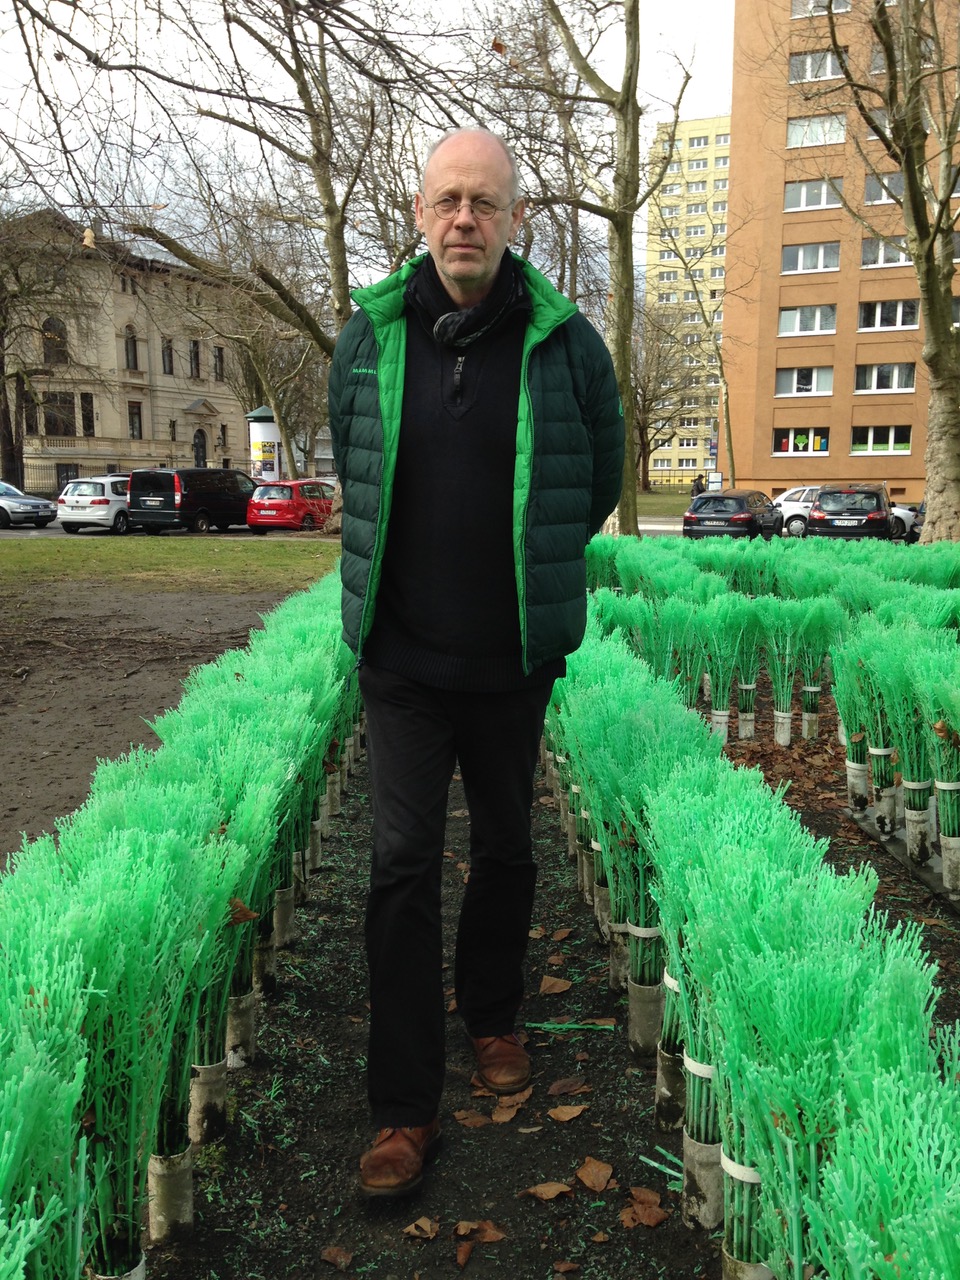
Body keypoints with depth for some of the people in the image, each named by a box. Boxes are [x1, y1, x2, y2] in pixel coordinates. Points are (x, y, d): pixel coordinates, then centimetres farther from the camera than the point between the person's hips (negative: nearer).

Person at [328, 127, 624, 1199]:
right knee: (402, 866, -1)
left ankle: (491, 1016, 41)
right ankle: (405, 1109, 12)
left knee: (505, 849, 15)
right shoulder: (370, 336, -1)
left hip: (514, 661, 0)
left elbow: (599, 482, 10)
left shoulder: (566, 343, -5)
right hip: (402, 656, 0)